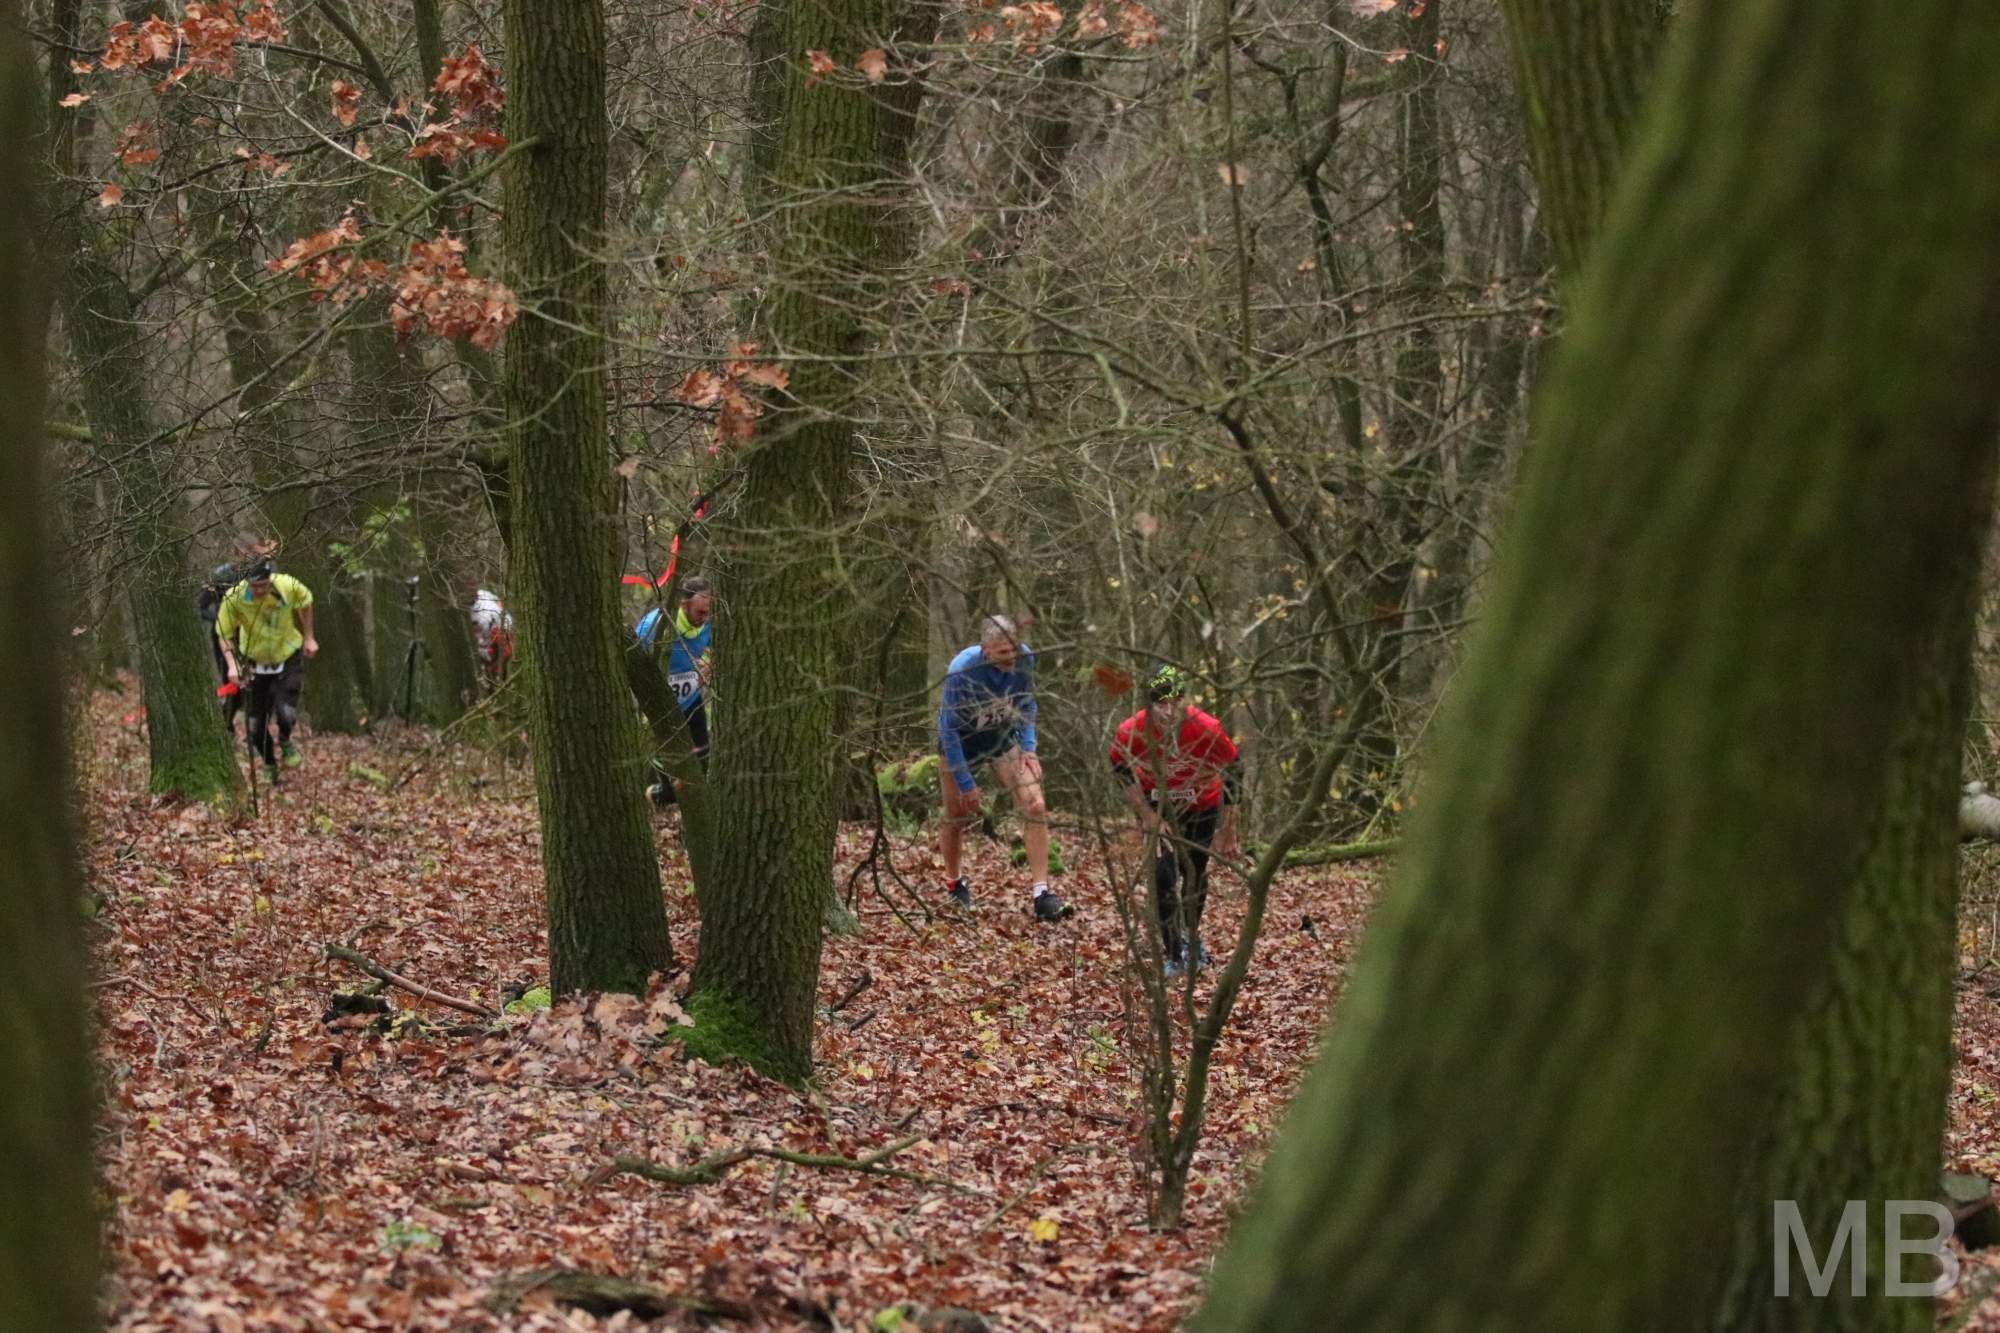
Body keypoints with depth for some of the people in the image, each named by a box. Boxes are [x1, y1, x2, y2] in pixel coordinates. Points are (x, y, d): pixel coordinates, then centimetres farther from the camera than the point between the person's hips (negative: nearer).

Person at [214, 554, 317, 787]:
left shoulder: (288, 586, -25)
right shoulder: (234, 598, -27)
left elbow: (305, 601, 0)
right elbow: (224, 635, -15)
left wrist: (308, 638, 5)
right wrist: (232, 665, -29)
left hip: (288, 656, -1)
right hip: (255, 662, 1)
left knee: (286, 714, -18)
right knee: (256, 723, 1)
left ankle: (285, 742, 17)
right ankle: (269, 766, 27)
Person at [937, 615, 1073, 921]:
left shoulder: (1023, 659, -21)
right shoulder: (961, 671, -34)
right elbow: (949, 730, -24)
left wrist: (1028, 748, -8)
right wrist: (965, 783, -21)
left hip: (1002, 735, 3)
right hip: (960, 740, -3)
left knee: (1034, 807, -13)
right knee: (958, 815, 7)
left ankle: (1041, 896, -13)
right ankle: (953, 883, 36)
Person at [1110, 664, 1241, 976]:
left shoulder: (1207, 730, -36)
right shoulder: (1132, 732, -33)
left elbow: (1232, 775, -19)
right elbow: (1122, 772, -10)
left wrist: (1227, 833, -11)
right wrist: (1148, 817, -16)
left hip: (1201, 806, 0)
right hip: (1157, 804, 0)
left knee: (1196, 875, 15)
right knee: (1163, 875, -16)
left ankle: (1192, 936, 44)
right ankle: (1174, 956, -3)